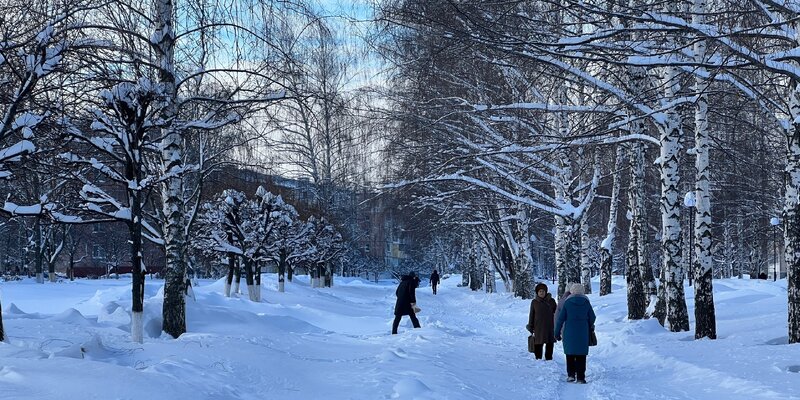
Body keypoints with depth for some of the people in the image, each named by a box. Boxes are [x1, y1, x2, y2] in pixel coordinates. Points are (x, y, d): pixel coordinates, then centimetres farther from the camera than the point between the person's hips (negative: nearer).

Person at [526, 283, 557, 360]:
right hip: (538, 327, 0)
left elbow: (556, 313, 8)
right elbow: (531, 315, 8)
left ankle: (548, 358, 11)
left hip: (549, 327, 1)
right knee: (538, 345, -1)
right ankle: (538, 359, 7)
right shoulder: (534, 302, 5)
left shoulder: (551, 301, 5)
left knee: (549, 345, 2)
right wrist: (530, 328, 5)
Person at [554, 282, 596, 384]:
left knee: (570, 354, 12)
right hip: (583, 333, 1)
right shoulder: (586, 302, -1)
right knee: (581, 355, 5)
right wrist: (590, 327, 27)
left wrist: (557, 332, 4)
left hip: (569, 333, -1)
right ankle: (580, 377, 1)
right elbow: (592, 317, 6)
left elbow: (560, 318, -5)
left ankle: (571, 375, 6)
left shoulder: (567, 302, -6)